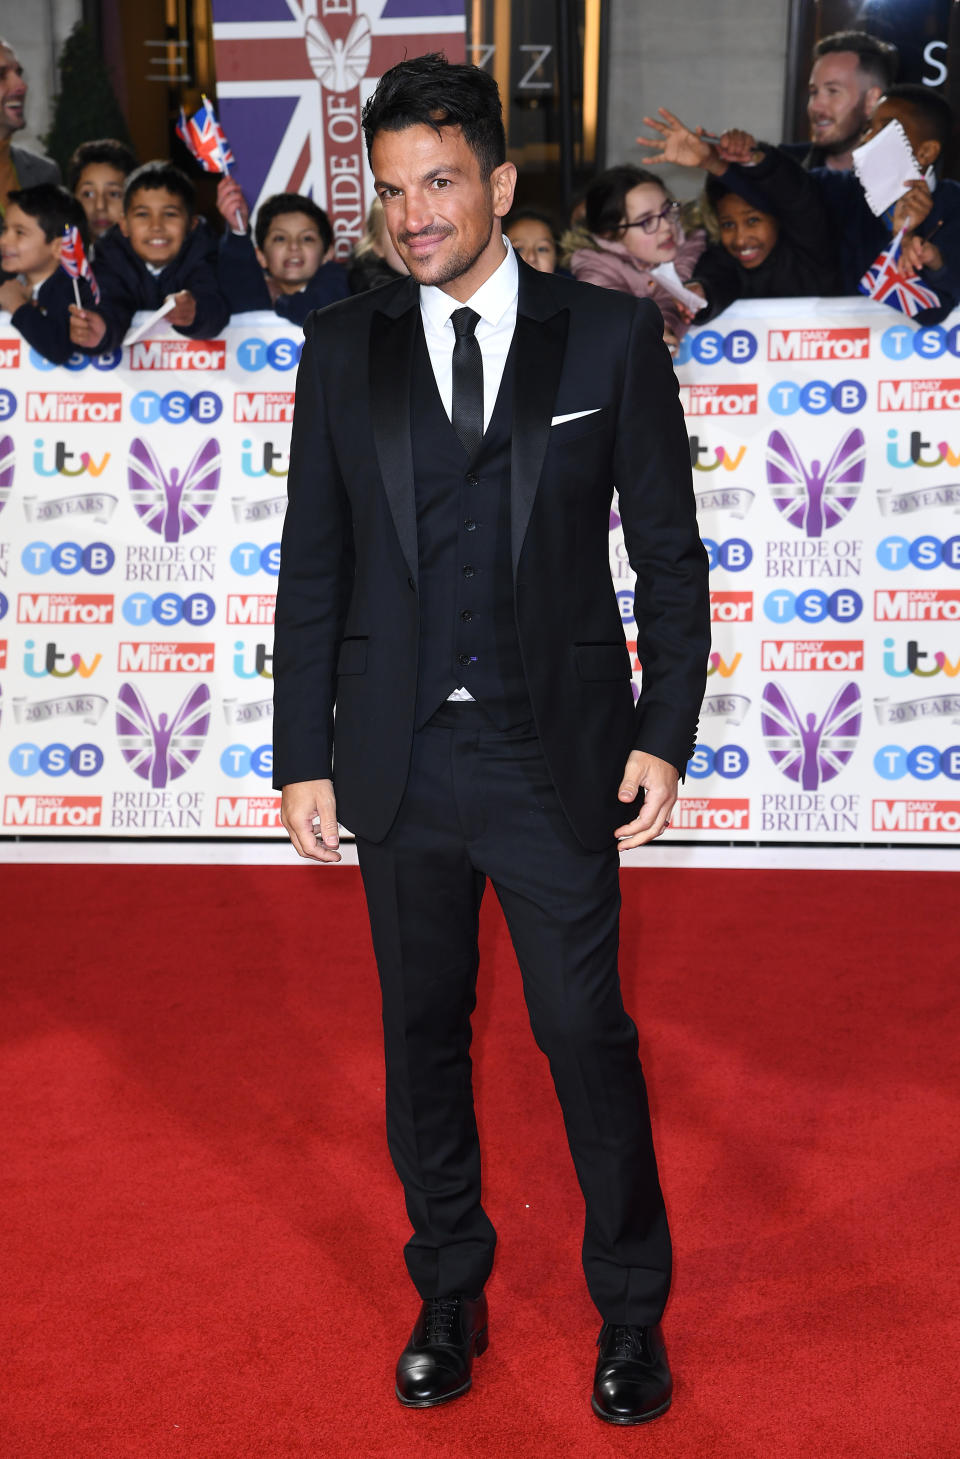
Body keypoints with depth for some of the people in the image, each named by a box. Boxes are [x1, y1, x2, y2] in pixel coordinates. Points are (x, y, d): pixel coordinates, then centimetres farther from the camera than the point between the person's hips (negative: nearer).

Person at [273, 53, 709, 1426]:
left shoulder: (610, 335, -1)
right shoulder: (343, 348, 4)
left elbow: (670, 551, 1)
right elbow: (312, 565, 6)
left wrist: (665, 736, -5)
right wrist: (303, 757, 2)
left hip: (558, 758, -2)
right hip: (399, 761, 3)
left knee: (587, 1033, 4)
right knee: (422, 1037, 12)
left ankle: (633, 1312, 24)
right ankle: (448, 1297, 32)